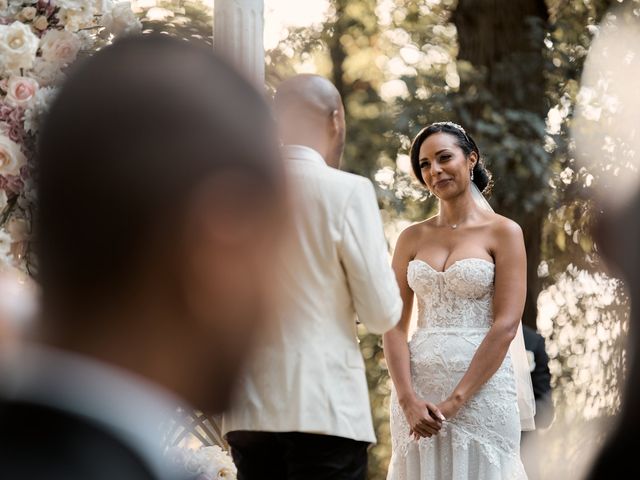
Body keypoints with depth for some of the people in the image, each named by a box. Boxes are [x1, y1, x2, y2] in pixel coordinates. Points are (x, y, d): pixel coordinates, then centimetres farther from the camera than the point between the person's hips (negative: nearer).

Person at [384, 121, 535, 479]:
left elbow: (506, 326, -9)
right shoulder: (412, 238, 9)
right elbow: (396, 323, 3)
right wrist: (408, 399, -12)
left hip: (481, 388, -3)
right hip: (418, 387, 3)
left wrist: (454, 401, -15)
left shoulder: (504, 232, -1)